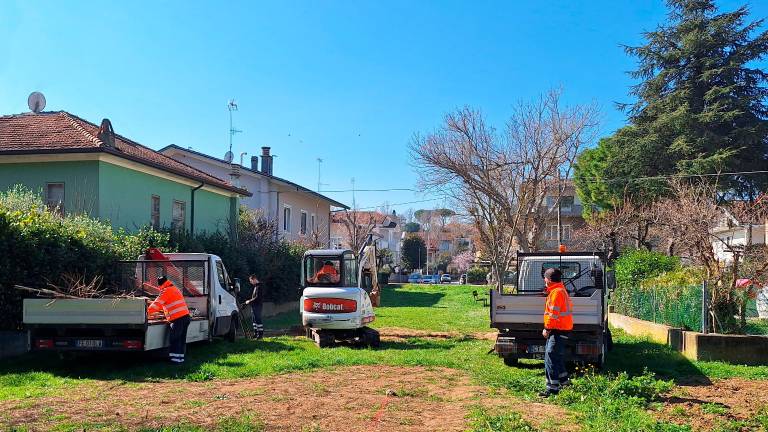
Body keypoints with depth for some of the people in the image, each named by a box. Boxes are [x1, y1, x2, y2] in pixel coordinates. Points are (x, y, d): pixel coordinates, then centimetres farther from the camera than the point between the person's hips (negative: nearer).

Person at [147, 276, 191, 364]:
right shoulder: (175, 289, 22)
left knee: (175, 340, -3)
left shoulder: (166, 291, -6)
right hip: (186, 316, 9)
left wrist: (148, 312, 4)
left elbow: (157, 303, -6)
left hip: (178, 319, -9)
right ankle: (181, 358, 15)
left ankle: (175, 359, -4)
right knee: (182, 339, 12)